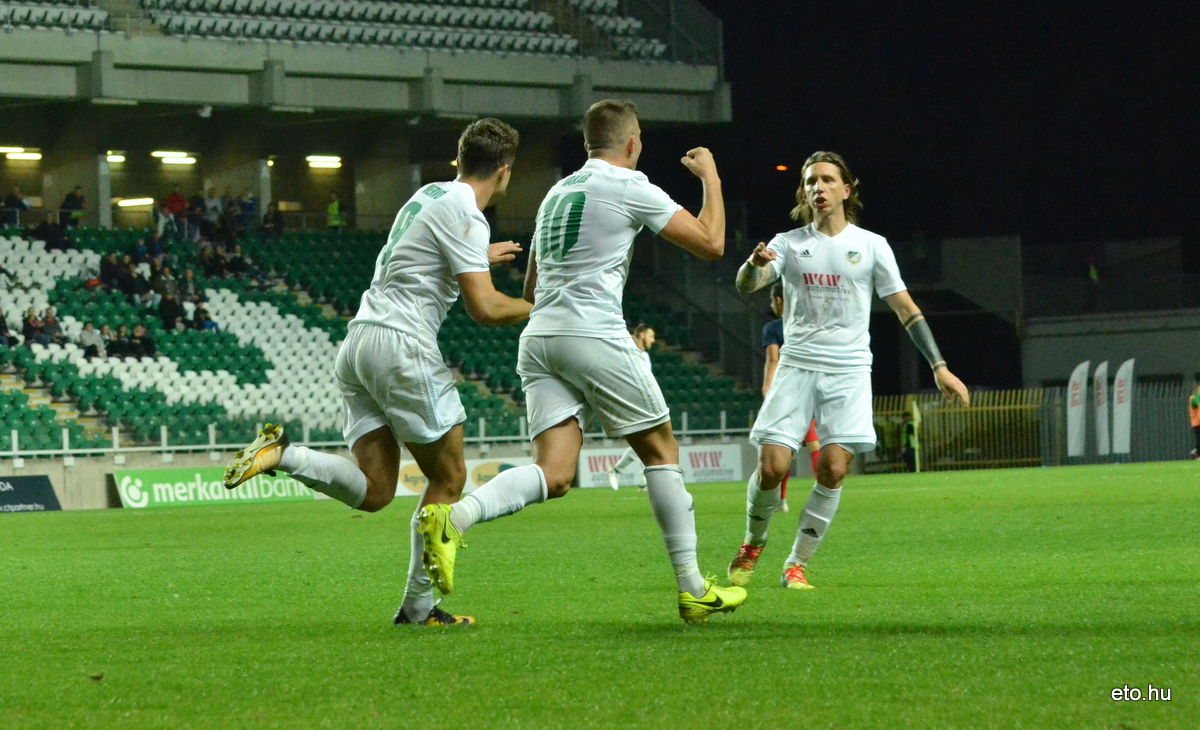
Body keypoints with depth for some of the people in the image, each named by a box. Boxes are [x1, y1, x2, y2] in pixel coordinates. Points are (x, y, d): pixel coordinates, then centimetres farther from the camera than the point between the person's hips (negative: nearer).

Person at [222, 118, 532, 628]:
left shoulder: (430, 196, 19)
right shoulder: (465, 216, -9)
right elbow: (485, 308, -15)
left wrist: (477, 260, 46)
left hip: (360, 341, 9)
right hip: (402, 345, -9)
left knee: (374, 491, 4)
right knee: (448, 479, 4)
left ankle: (282, 455, -14)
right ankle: (419, 607, 3)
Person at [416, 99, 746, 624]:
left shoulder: (558, 192, 21)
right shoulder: (631, 188, -2)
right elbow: (710, 245, 1)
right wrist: (710, 176, 16)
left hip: (538, 338, 6)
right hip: (595, 336, -6)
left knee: (554, 475, -4)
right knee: (661, 451, 9)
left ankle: (451, 517, -29)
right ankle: (693, 590, 12)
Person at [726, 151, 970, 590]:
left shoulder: (871, 246, 6)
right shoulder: (789, 244, 6)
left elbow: (905, 308, 8)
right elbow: (745, 287, -9)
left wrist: (939, 367, 1)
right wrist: (755, 264, -33)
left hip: (849, 372, 0)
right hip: (797, 367, 0)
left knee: (833, 469, -13)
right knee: (772, 466, -10)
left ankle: (798, 563, 0)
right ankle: (753, 545, 17)